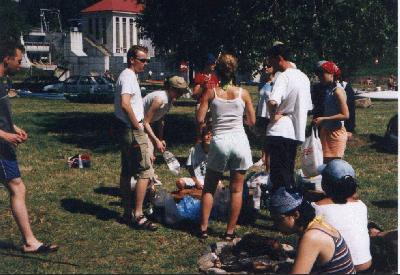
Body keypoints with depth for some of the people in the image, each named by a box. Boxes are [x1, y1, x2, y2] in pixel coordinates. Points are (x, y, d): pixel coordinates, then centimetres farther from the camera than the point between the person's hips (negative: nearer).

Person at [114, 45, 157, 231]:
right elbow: (125, 104, -28)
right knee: (145, 171, -8)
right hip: (132, 130, -11)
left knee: (126, 172, 14)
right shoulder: (129, 77, -15)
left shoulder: (127, 76, 17)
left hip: (125, 130, 11)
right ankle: (138, 215, -6)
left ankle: (127, 213, 22)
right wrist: (138, 126, -19)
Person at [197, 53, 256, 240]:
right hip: (239, 141, 1)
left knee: (209, 188, 14)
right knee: (236, 190, 8)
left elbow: (200, 120, -6)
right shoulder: (243, 93, 1)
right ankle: (230, 231, 10)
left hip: (219, 142, 0)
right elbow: (252, 121, 6)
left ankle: (203, 228, 10)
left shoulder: (211, 93, -1)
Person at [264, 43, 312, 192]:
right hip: (296, 131, 8)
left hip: (280, 132, -8)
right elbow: (307, 106, 20)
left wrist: (273, 114, -13)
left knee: (278, 175, -3)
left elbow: (272, 102, -30)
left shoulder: (283, 76, -14)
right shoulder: (303, 77, 13)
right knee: (289, 172, 17)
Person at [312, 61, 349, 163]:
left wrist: (323, 119, -21)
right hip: (326, 131, 8)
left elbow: (345, 115, -20)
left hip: (336, 132, -8)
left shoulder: (337, 91, -15)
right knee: (326, 163, 10)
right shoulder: (326, 89, 10)